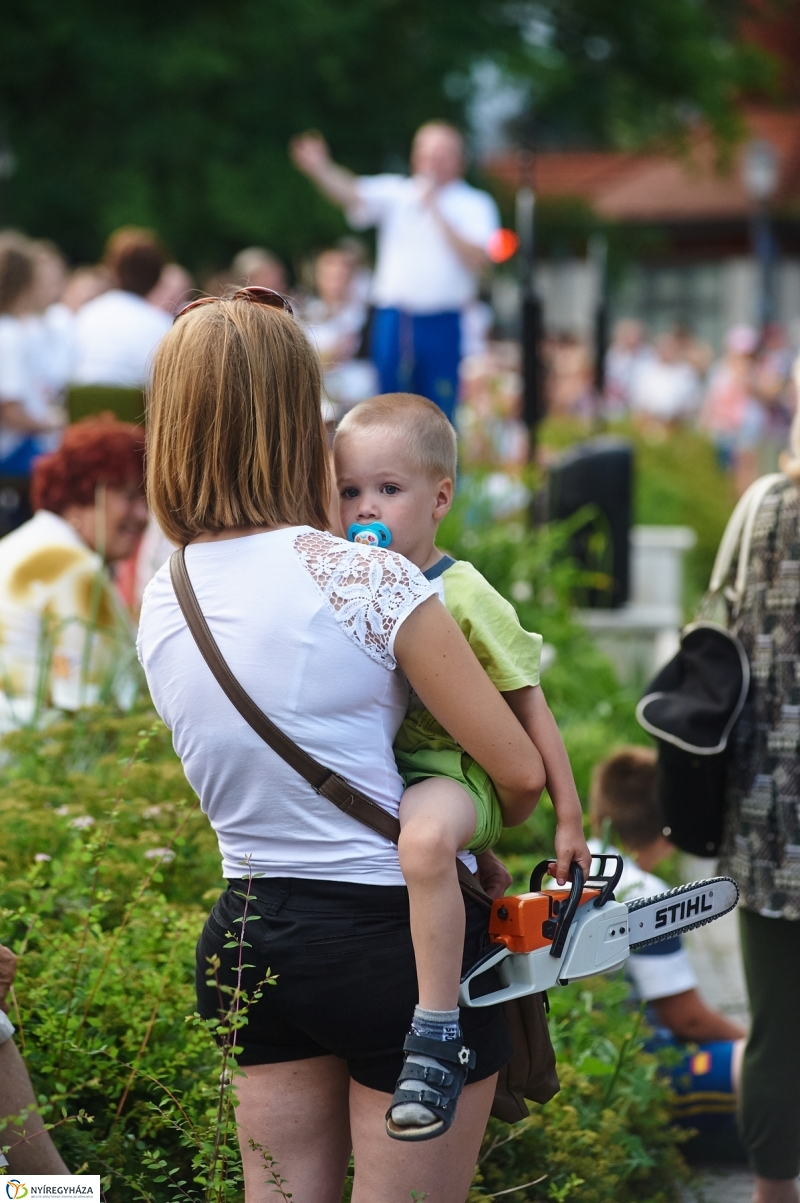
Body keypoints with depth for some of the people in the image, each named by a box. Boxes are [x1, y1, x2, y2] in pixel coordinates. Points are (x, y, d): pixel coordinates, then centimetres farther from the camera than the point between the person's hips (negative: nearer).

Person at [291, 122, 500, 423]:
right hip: (392, 317, 2)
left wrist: (436, 212, -11)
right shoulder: (396, 192, 9)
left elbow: (476, 259, -8)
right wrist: (320, 169, -29)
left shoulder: (474, 204, 5)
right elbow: (354, 195, -9)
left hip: (442, 326, -2)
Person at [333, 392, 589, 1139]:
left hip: (452, 774, -8)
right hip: (372, 780, 8)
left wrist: (569, 819, -4)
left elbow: (530, 711, -4)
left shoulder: (461, 596, -9)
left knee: (424, 837, -38)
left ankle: (437, 1039, -34)